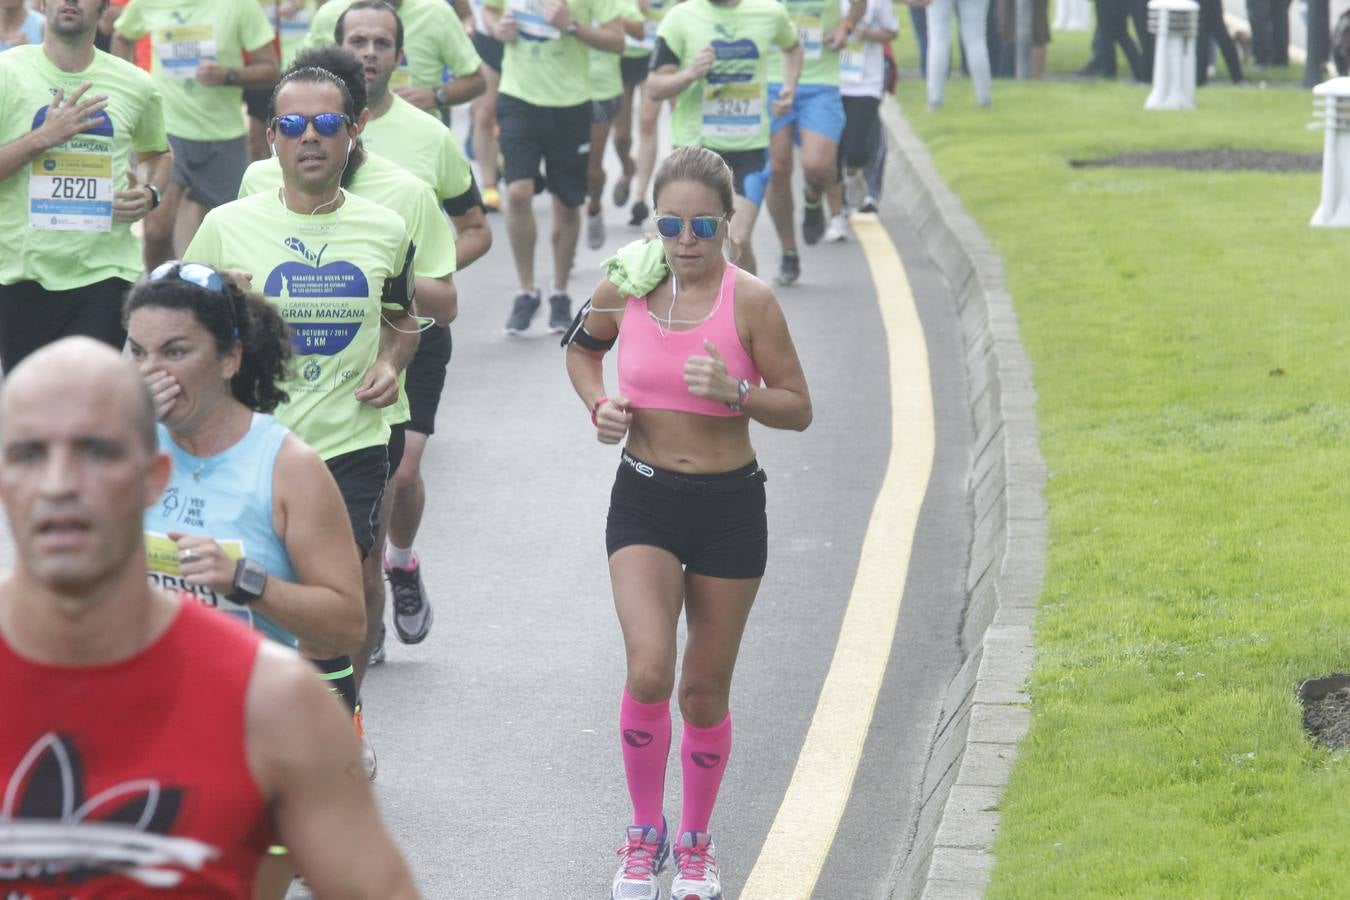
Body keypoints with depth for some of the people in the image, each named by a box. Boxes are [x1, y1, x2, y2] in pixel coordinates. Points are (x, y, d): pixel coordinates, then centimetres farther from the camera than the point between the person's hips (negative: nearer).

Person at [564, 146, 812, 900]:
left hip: (730, 505, 0)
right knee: (649, 672, -17)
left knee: (706, 689, 9)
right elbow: (582, 349, 17)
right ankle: (645, 831, 6)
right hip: (644, 499, 0)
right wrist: (600, 405, -2)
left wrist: (736, 393, -23)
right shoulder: (627, 288, -4)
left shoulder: (749, 300, -10)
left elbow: (799, 408, -5)